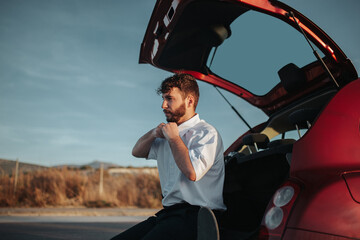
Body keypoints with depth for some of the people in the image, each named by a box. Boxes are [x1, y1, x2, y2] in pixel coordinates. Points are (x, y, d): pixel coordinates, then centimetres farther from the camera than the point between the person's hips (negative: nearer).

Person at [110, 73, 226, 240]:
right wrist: (154, 133, 10)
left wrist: (173, 137, -8)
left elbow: (192, 172, -23)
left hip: (194, 215, -8)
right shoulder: (170, 132, 20)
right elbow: (137, 151, 31)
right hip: (168, 213, 8)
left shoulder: (206, 133, -5)